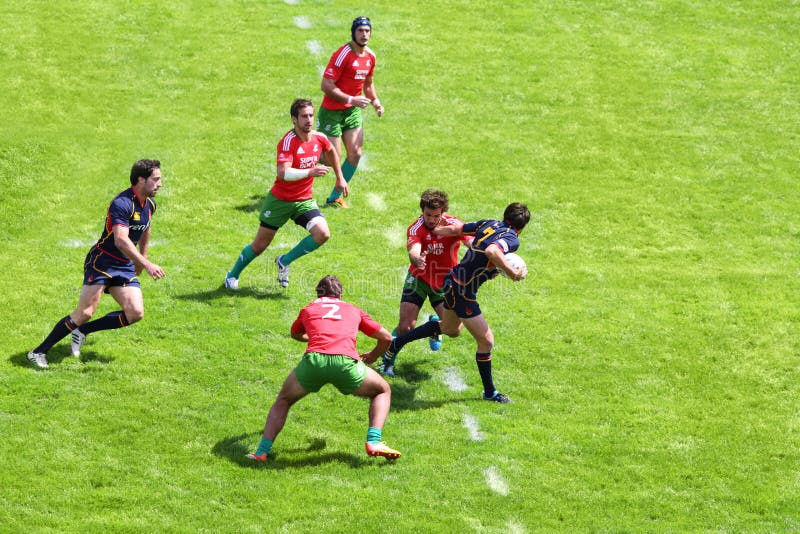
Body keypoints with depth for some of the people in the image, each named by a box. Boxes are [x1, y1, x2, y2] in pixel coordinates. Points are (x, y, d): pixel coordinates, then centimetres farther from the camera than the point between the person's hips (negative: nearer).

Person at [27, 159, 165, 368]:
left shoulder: (149, 204, 5)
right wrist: (147, 264, -40)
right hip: (101, 263, -8)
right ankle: (39, 352, -5)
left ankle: (82, 331, 6)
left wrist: (142, 258, 34)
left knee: (135, 313, -10)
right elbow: (121, 241, -36)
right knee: (85, 313, -17)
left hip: (125, 266, 8)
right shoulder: (122, 204, -23)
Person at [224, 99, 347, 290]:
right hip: (280, 200, -4)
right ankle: (233, 275, 32)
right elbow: (283, 173, -38)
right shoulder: (288, 142, -24)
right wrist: (310, 172, -49)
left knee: (322, 234, -18)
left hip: (304, 200, 4)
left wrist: (340, 178, 24)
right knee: (260, 245, 6)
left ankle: (284, 261, 4)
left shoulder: (319, 138, -5)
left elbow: (331, 152, 21)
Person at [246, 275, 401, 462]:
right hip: (346, 362, -1)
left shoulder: (308, 309, 31)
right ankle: (374, 442, 4)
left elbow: (295, 334, 53)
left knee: (283, 401, 27)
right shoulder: (353, 310, 30)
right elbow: (386, 337, 32)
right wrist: (373, 355, 53)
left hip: (313, 360, 1)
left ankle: (262, 451, 13)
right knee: (382, 391, 25)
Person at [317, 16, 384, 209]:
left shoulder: (370, 56, 6)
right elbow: (326, 86, -22)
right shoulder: (342, 55, -19)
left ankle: (335, 198, 13)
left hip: (353, 112, 7)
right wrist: (351, 100, -24)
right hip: (332, 111, -7)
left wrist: (375, 101, 6)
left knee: (355, 153, 0)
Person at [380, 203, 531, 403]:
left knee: (450, 329, 33)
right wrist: (512, 273, -32)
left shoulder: (489, 223, 5)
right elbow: (491, 251, -39)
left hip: (452, 280, 9)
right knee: (486, 341, 2)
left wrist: (435, 231, 29)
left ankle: (397, 342, 41)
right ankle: (489, 392, 15)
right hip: (463, 291, -9)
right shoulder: (512, 239, -18)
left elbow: (455, 229, 13)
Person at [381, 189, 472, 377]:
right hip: (419, 278, -2)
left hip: (445, 282, 2)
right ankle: (388, 360, 11)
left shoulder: (454, 225, -19)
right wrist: (417, 260, -66)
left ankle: (435, 323, 29)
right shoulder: (416, 228, -22)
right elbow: (413, 250, -41)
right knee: (406, 326, -14)